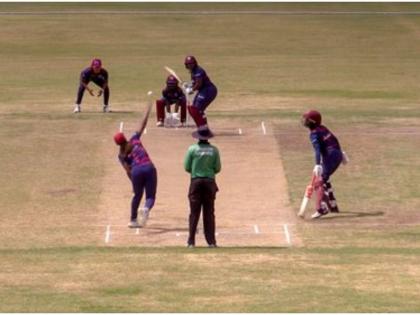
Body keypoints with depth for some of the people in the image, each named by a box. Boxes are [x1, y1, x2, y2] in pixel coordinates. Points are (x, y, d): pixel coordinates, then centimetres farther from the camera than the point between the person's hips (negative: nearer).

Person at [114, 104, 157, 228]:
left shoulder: (122, 155, 13)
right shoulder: (134, 140, 14)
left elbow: (128, 170, 5)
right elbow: (143, 125, 16)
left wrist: (134, 182, 9)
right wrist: (148, 111, 24)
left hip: (136, 171, 0)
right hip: (149, 168, 0)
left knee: (137, 195, 23)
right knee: (150, 196, 5)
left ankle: (133, 220, 25)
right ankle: (146, 208, -30)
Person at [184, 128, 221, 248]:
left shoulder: (192, 149, -4)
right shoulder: (214, 150, 0)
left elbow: (187, 167, -1)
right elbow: (217, 168, 2)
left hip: (196, 181, -1)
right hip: (209, 181, 1)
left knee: (194, 212, 2)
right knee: (209, 213, 6)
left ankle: (191, 241, -2)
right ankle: (211, 241, 4)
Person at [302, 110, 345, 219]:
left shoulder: (314, 134, -12)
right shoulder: (323, 129, 13)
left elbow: (317, 149, -25)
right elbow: (335, 141, 22)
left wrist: (317, 165, -34)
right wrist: (341, 154, 34)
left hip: (330, 158, -9)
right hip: (338, 155, 9)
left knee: (318, 183, -11)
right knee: (324, 179, 26)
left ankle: (321, 209, -28)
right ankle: (332, 206, 33)